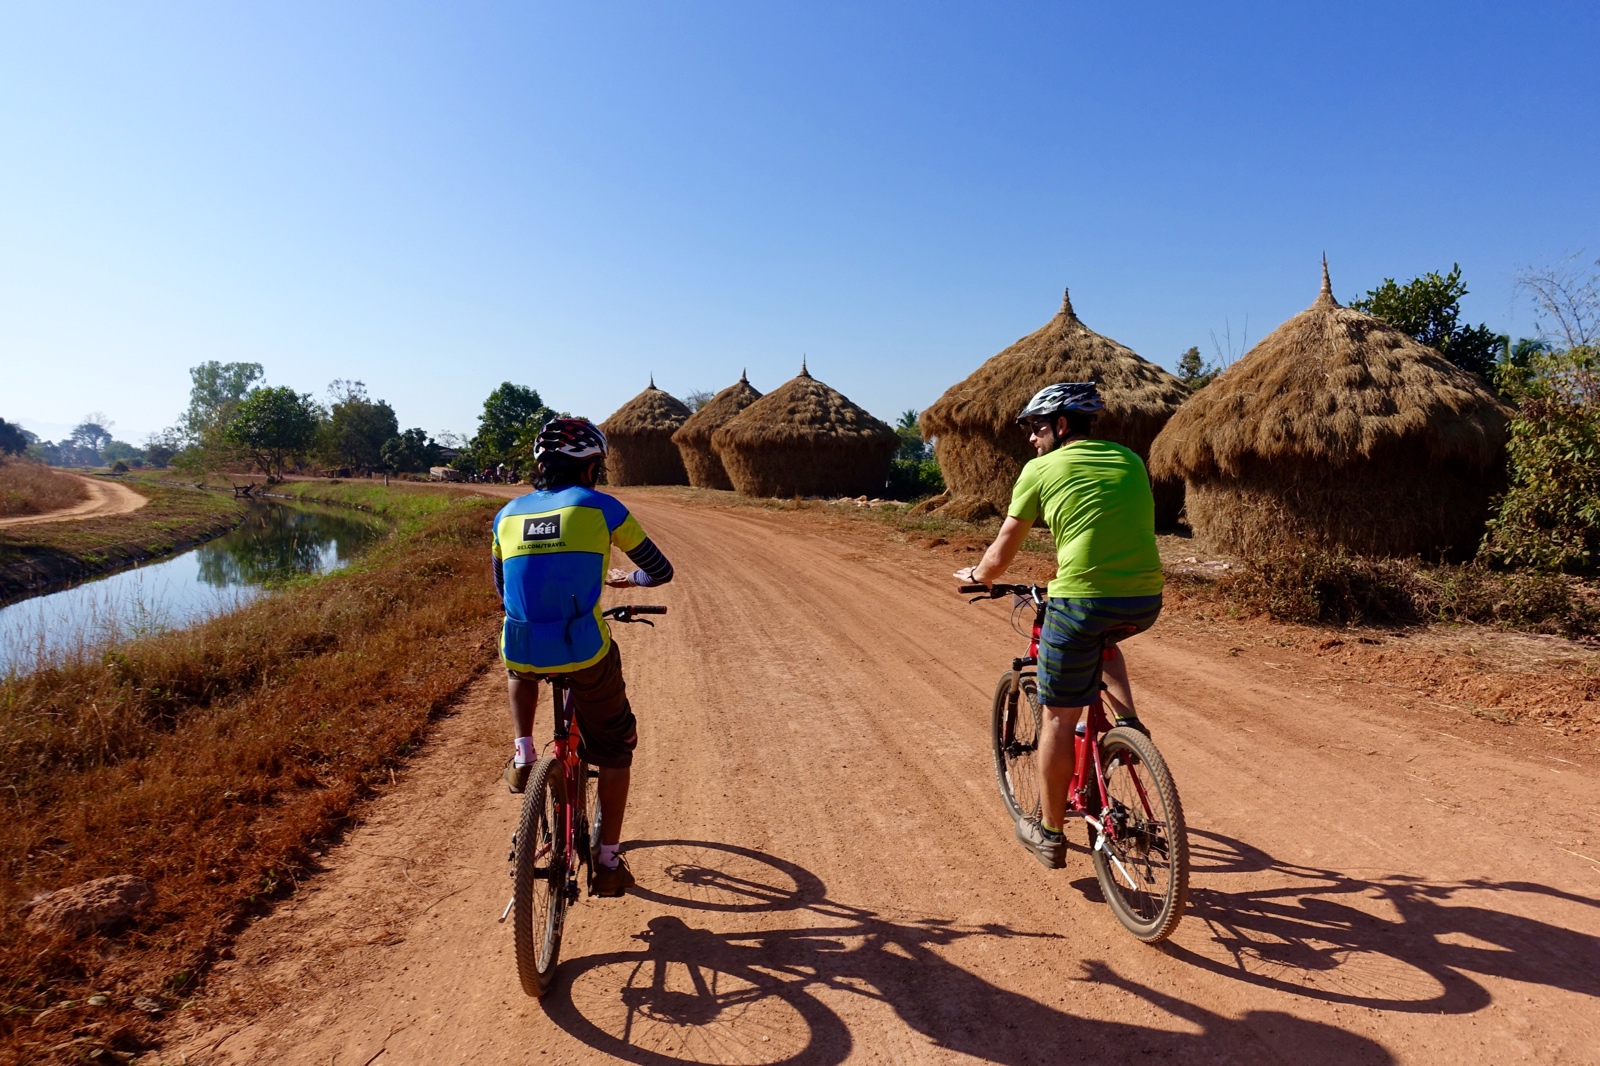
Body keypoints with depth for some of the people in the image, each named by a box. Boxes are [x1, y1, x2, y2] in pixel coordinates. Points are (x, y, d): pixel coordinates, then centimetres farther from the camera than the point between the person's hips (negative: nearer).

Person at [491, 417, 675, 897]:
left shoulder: (508, 514, 13)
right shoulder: (601, 507, 3)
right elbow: (661, 570, 8)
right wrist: (628, 579, 30)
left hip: (522, 651, 3)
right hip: (585, 652, -3)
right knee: (614, 747, 20)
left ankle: (522, 755, 26)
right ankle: (608, 862, 22)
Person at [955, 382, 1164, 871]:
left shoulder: (1041, 469, 5)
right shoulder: (1130, 460, 18)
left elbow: (999, 558, 9)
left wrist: (977, 575, 31)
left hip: (1082, 600, -5)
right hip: (1146, 601, 5)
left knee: (1058, 718, 11)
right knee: (1100, 637, 39)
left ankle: (1049, 833, 23)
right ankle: (1126, 720, 20)